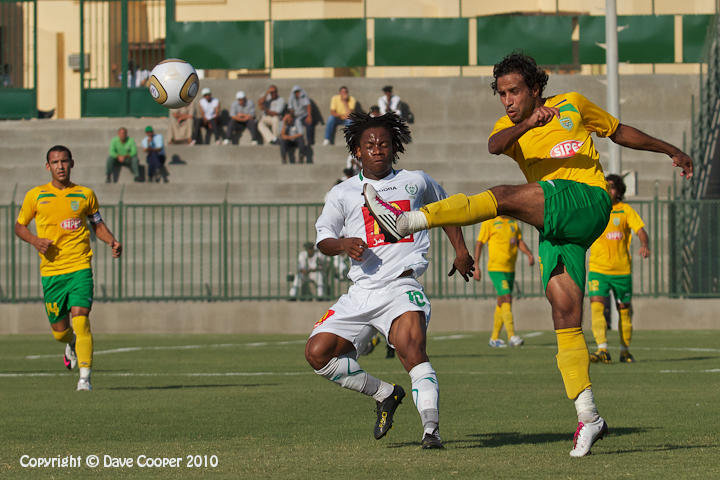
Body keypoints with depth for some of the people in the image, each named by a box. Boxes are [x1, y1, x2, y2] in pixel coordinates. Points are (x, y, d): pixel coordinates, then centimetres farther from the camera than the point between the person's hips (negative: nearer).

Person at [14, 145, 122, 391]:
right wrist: (35, 241, -7)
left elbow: (98, 224, 17)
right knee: (59, 331, 7)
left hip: (80, 268, -1)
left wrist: (113, 242, -2)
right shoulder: (35, 196, 3)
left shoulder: (85, 194, 5)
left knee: (80, 317, -19)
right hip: (51, 270, 1)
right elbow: (19, 225, 13)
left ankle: (85, 377, -17)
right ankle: (71, 344, 45)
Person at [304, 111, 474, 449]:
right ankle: (385, 394, 11)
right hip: (361, 292, 3)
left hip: (402, 287, -3)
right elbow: (323, 238, 13)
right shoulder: (343, 194, 11)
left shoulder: (416, 182, 13)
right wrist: (343, 244, -9)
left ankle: (431, 430, -33)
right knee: (317, 352, -8)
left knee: (410, 347, -30)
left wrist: (461, 251, 25)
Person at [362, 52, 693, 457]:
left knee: (504, 197, -23)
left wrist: (671, 151, 32)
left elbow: (620, 132, 28)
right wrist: (526, 124, -27)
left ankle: (406, 222, -25)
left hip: (587, 200, -4)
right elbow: (494, 146, -9)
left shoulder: (572, 105, 14)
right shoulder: (510, 127, 17)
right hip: (555, 230, 5)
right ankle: (589, 417, -6)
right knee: (565, 317, -6)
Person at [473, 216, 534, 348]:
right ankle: (511, 336, -21)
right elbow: (479, 244, -3)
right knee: (506, 299, -17)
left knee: (501, 303, 10)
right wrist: (476, 266, -7)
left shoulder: (513, 222, 13)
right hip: (496, 268, -7)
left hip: (510, 269, 7)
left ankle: (494, 338, 18)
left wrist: (529, 254, -5)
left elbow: (519, 242, 14)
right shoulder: (489, 222, -4)